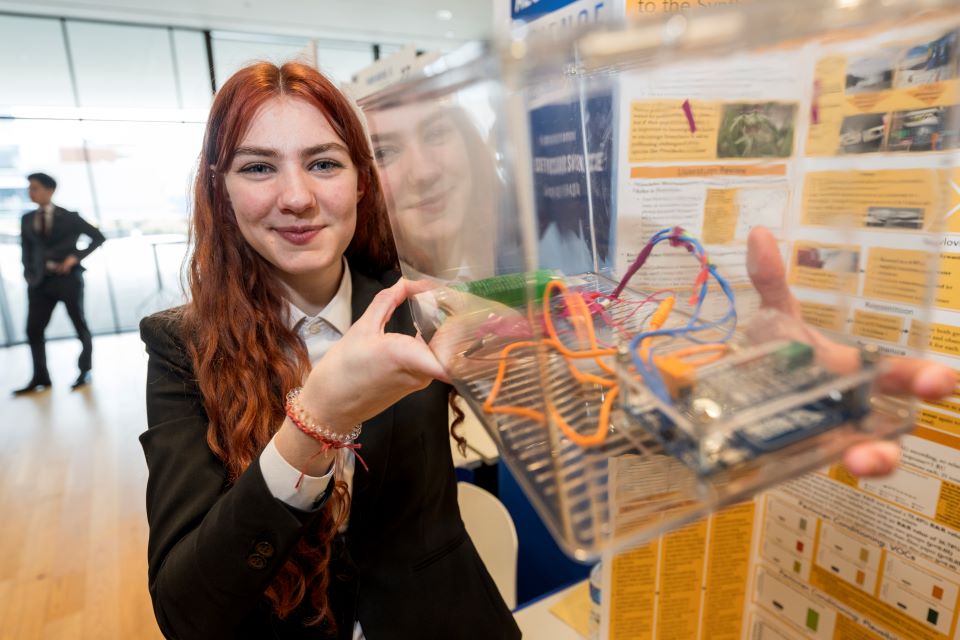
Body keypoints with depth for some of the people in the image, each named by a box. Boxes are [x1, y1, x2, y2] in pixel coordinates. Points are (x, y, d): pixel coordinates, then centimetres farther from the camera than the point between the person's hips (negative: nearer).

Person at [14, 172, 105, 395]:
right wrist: (29, 275, 0)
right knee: (33, 329, -1)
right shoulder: (27, 220, 10)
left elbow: (98, 237, -1)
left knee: (80, 326, 7)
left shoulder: (69, 217, -1)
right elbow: (27, 251, 13)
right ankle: (40, 378, 10)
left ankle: (85, 371, 23)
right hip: (40, 282, 4)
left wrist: (76, 256, -11)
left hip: (67, 278, -4)